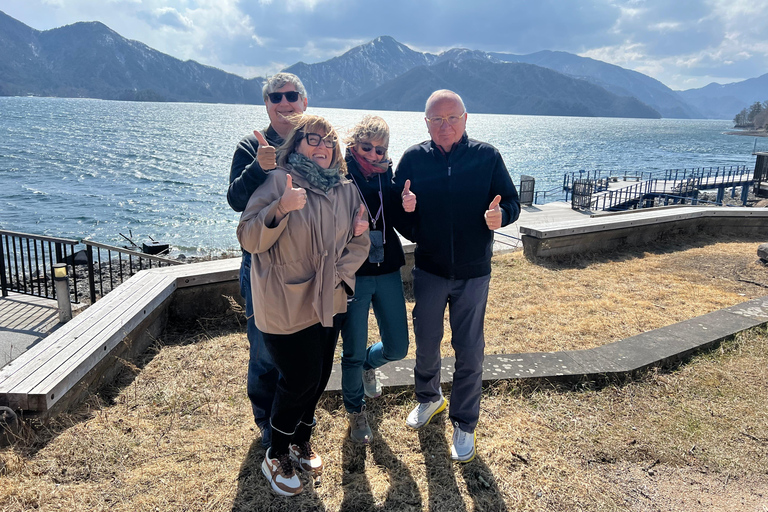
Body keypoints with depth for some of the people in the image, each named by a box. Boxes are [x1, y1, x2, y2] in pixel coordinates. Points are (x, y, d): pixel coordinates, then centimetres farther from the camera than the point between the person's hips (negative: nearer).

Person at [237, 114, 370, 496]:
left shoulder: (346, 189, 4)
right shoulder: (277, 182, -11)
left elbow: (359, 240, 7)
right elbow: (249, 239, -17)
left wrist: (339, 274, -8)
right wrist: (280, 209, -33)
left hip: (329, 302, 6)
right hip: (287, 305, -5)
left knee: (319, 376, 16)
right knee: (300, 380, 0)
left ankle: (301, 442, 41)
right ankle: (276, 456, 25)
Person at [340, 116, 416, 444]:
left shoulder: (387, 174, 5)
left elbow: (397, 221, 9)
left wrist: (407, 207, -12)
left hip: (387, 270, 4)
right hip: (352, 273, -4)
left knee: (397, 348, 9)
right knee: (353, 352, 6)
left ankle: (368, 365, 44)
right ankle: (355, 411, 32)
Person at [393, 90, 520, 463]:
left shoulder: (487, 156, -6)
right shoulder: (413, 159, -4)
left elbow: (512, 202, -2)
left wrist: (500, 215, -24)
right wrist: (409, 223, -19)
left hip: (473, 273, -1)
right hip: (429, 271, 1)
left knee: (469, 352, 7)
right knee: (426, 344, 15)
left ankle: (464, 424, 26)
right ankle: (428, 398, 44)